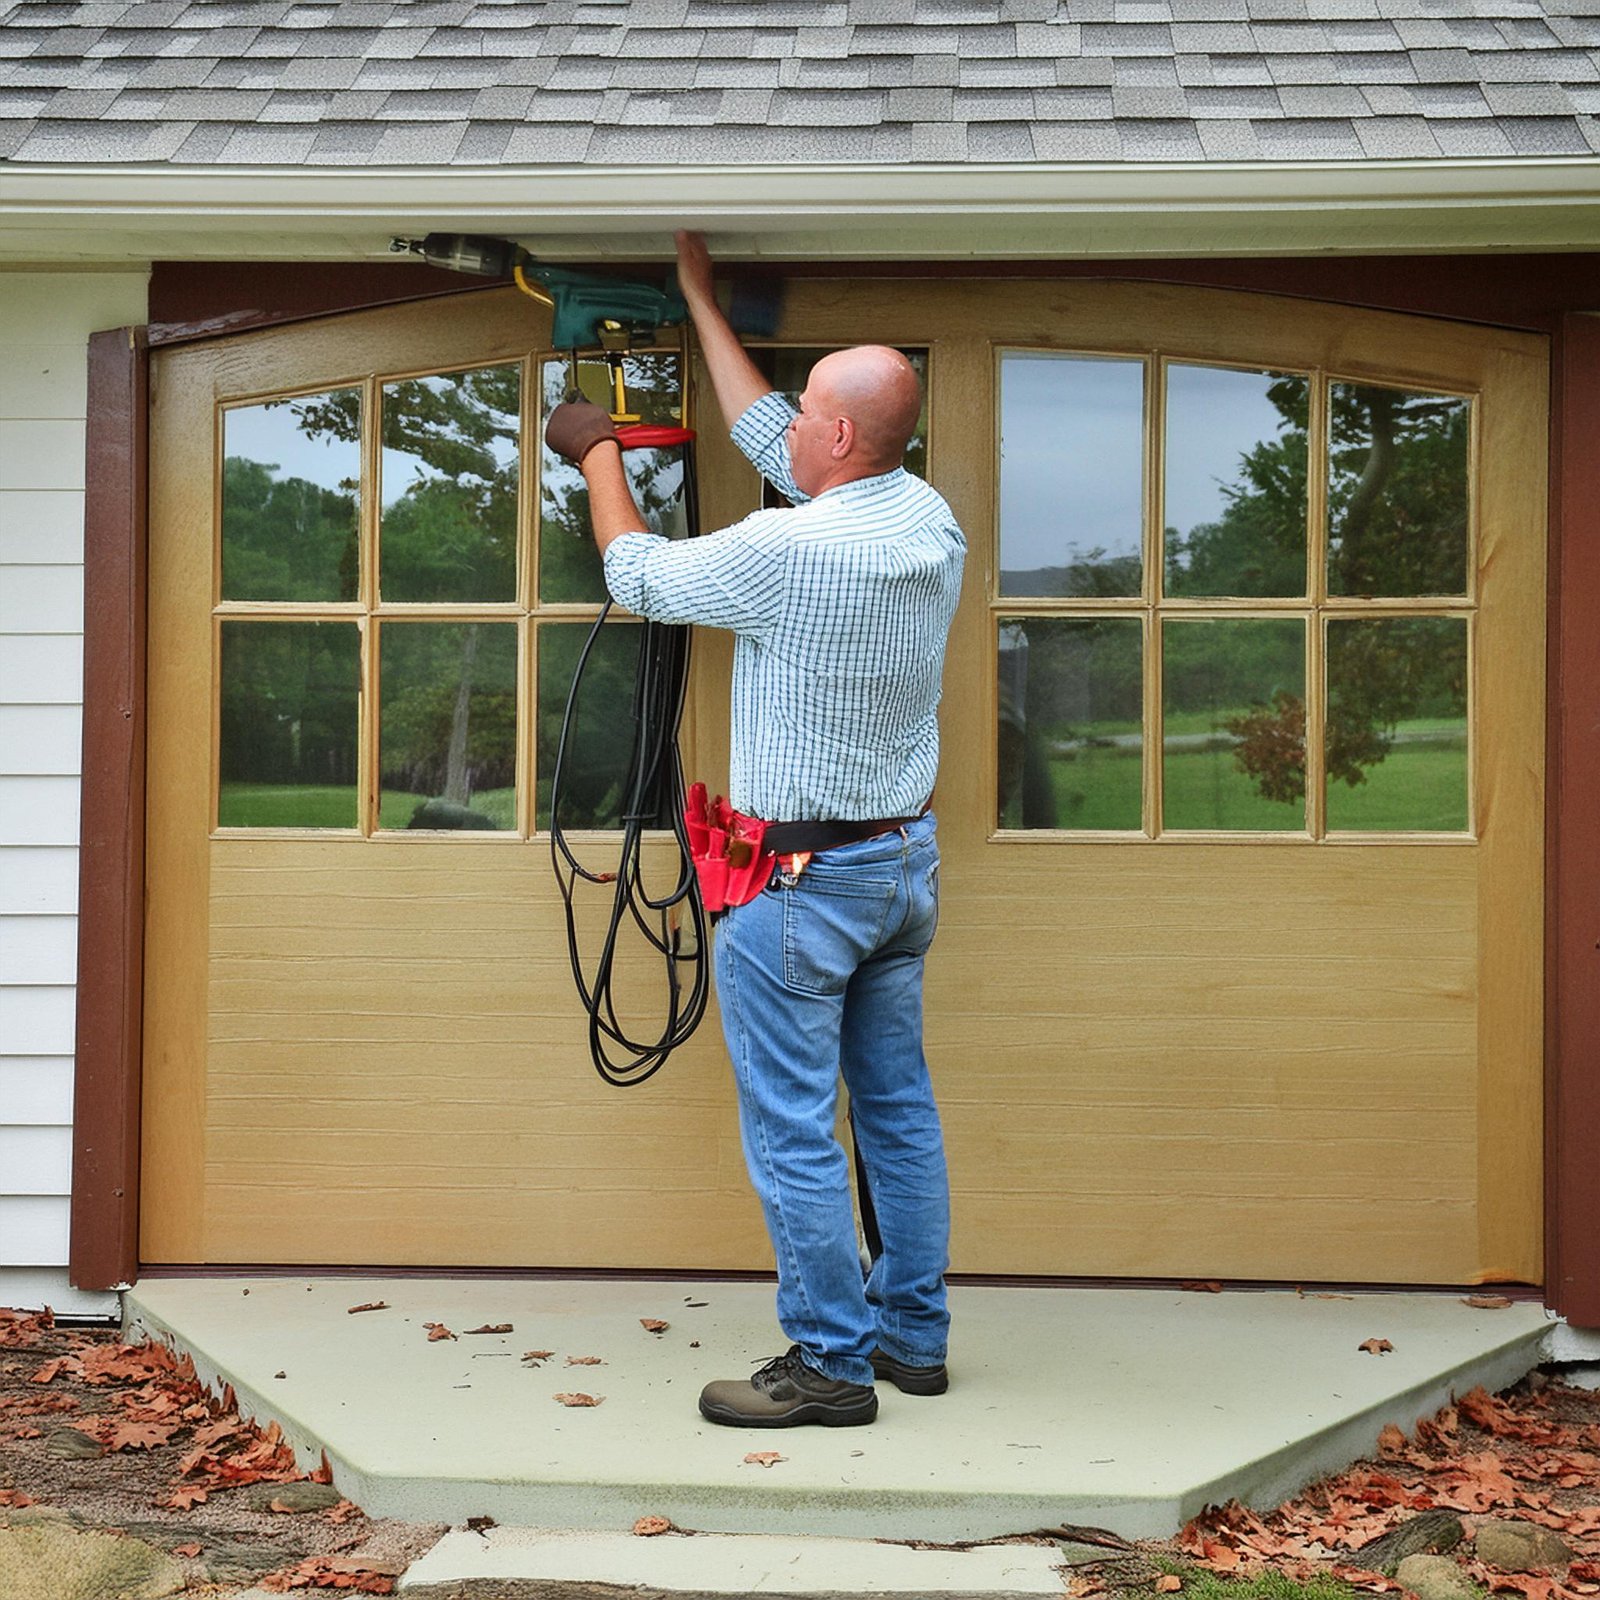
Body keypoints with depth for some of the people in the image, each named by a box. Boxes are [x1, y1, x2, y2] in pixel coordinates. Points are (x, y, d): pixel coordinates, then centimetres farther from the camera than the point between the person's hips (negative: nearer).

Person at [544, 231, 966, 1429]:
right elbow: (766, 437, 17)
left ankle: (832, 1362, 5)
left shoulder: (789, 551, -21)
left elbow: (642, 578, -4)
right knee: (898, 1106, 15)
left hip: (800, 876, -8)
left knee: (793, 1128, 0)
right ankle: (914, 1337, 24)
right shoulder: (931, 521, 1)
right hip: (906, 858, 8)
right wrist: (701, 299, 25)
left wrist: (600, 454, 14)